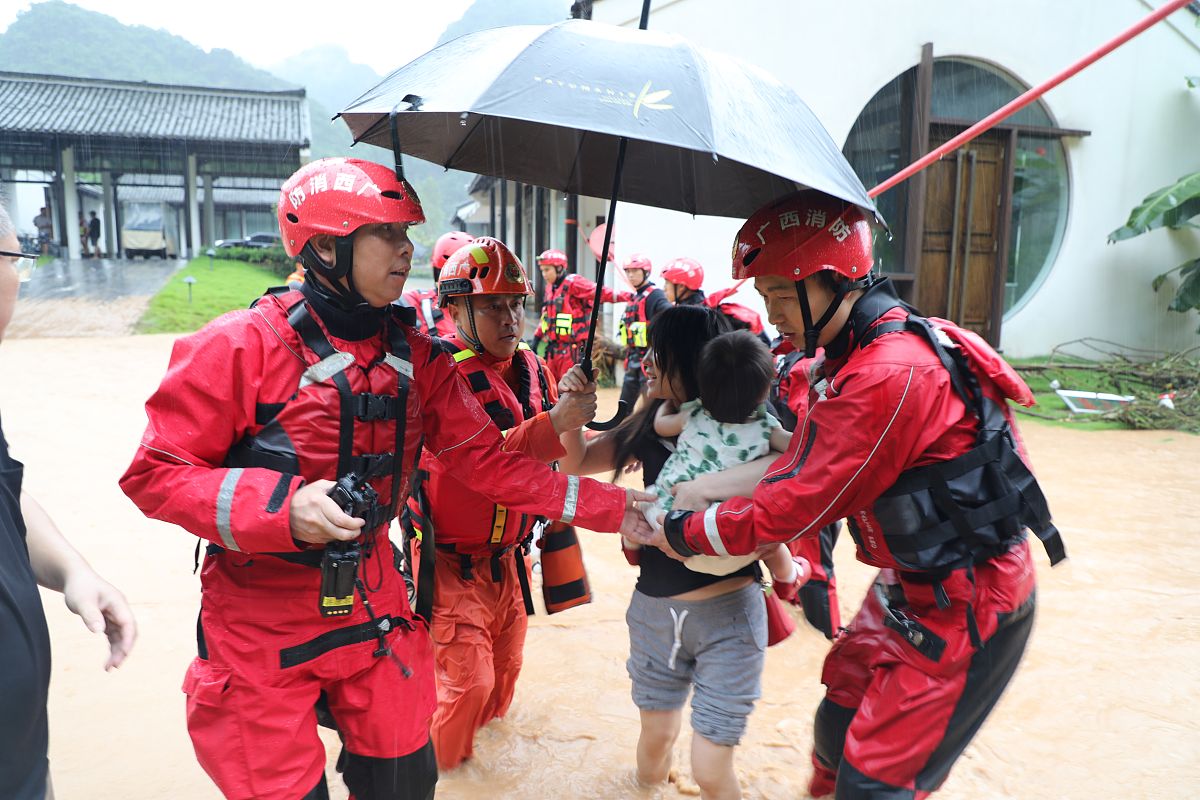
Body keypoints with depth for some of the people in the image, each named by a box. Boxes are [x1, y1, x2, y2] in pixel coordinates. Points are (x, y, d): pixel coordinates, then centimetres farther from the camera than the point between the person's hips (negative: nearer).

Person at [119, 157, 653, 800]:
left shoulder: (414, 356, -2)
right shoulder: (242, 345, -17)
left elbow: (490, 461, -1)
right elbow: (154, 472, -13)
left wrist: (610, 507, -6)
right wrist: (284, 506, -28)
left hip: (372, 607, 5)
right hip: (262, 628, -4)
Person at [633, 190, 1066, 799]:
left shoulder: (889, 376, -29)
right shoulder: (861, 353, 4)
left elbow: (796, 504, -24)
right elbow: (801, 464, 4)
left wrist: (683, 532, -12)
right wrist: (684, 495, -4)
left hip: (962, 611, -9)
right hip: (912, 588, 9)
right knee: (838, 730, 18)